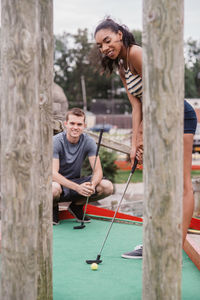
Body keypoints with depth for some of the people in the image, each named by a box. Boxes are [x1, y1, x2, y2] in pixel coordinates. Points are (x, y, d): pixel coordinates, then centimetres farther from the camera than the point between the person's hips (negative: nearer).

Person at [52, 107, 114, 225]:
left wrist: (92, 185, -37)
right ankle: (53, 207, -2)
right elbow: (53, 173, -28)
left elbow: (98, 170, -13)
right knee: (54, 189, -42)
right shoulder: (56, 142, -20)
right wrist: (77, 188, -43)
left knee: (107, 187, -21)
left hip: (76, 181, 4)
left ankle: (77, 206, 6)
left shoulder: (88, 141, -9)